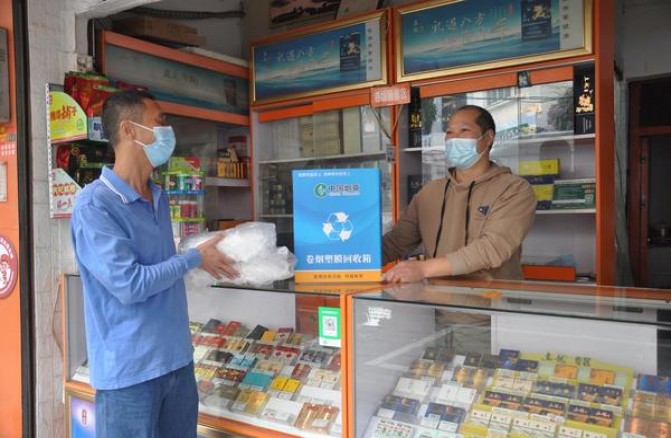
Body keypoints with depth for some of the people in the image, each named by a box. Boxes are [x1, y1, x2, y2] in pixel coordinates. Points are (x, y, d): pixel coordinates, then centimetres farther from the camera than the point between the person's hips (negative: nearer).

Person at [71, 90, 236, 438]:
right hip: (129, 370, -7)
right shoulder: (94, 205, -16)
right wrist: (195, 258, -12)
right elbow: (129, 285, -21)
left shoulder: (159, 197, 9)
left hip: (178, 359, 7)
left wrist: (207, 255, 4)